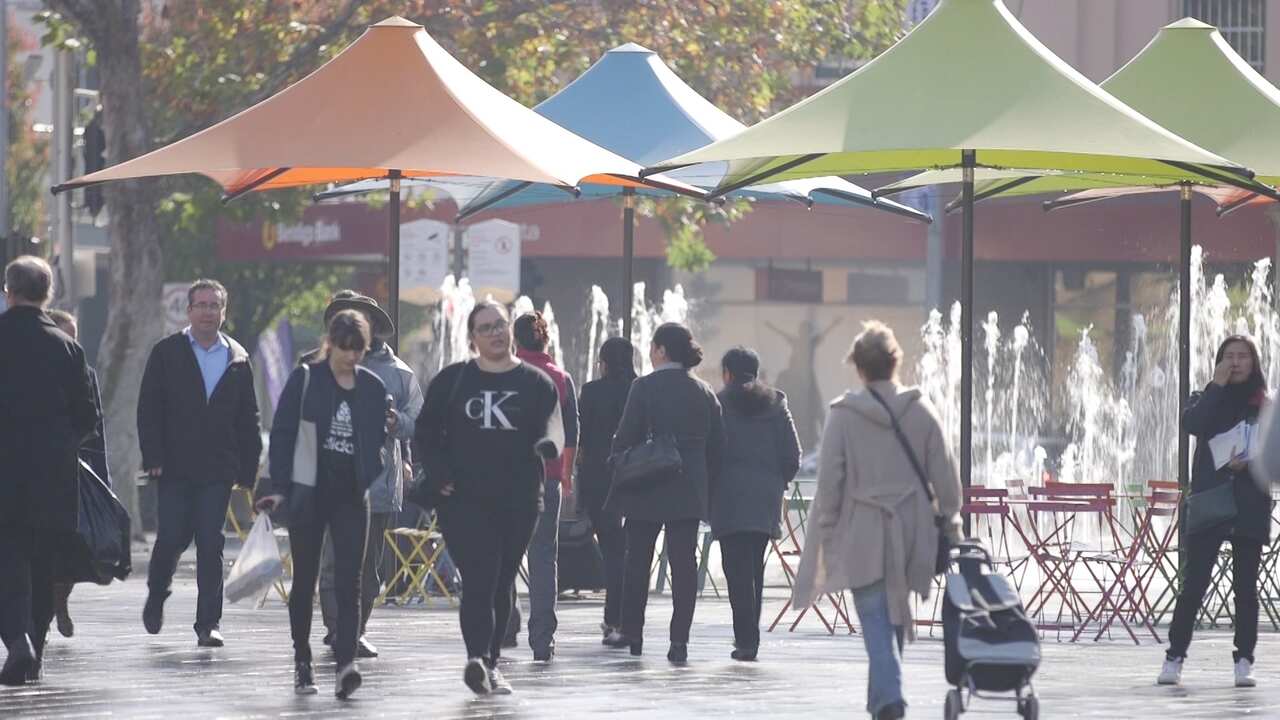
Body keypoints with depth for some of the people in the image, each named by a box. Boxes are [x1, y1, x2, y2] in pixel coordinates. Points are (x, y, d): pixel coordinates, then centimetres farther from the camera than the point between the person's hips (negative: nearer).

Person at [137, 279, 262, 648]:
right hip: (174, 468, -1)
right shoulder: (166, 353, 4)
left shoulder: (238, 359, 9)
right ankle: (156, 597, 27)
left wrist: (248, 470, 5)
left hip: (218, 469, 1)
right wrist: (154, 458, -9)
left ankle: (208, 623, -1)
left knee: (211, 545, -3)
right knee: (171, 538, -1)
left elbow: (247, 420, 11)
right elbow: (149, 409, 0)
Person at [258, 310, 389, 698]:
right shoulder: (305, 380, -2)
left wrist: (387, 428, -6)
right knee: (305, 579, 8)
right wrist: (280, 487, -9)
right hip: (309, 491, -2)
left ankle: (346, 665, -20)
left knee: (348, 581, -10)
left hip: (351, 494, 2)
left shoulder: (372, 387, 8)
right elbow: (282, 433, -3)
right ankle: (302, 663, 19)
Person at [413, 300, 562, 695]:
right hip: (464, 499, -2)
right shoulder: (451, 381, 7)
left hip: (518, 501, 2)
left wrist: (548, 443, -26)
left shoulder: (536, 383, 8)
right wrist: (439, 474, -8)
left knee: (501, 585, 10)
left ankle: (489, 664, 22)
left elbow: (552, 427, -1)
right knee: (479, 580, -17)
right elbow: (425, 436, 9)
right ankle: (479, 659, -30)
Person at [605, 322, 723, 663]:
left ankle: (632, 632, 18)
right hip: (690, 490, 3)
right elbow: (717, 446, 8)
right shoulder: (704, 392, 5)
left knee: (637, 560, 11)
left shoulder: (645, 387, -9)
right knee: (684, 563, 1)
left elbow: (626, 438, -9)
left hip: (647, 490, -3)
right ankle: (679, 638, -5)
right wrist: (706, 479, 15)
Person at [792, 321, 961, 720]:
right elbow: (945, 474, 2)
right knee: (896, 618, 15)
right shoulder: (920, 411, 0)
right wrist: (950, 522, 12)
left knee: (876, 621, -4)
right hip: (911, 534, 3)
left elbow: (829, 480, -5)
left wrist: (827, 532, 3)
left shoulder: (843, 415, -7)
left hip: (863, 537, -3)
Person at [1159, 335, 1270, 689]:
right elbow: (1192, 423, -13)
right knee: (1194, 584, -3)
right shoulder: (1207, 399, 9)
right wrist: (1218, 385, -11)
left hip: (1250, 506, 0)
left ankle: (1244, 661, 6)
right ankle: (1174, 658, 2)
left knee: (1245, 587, 2)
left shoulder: (1265, 405, 7)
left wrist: (1250, 461, -15)